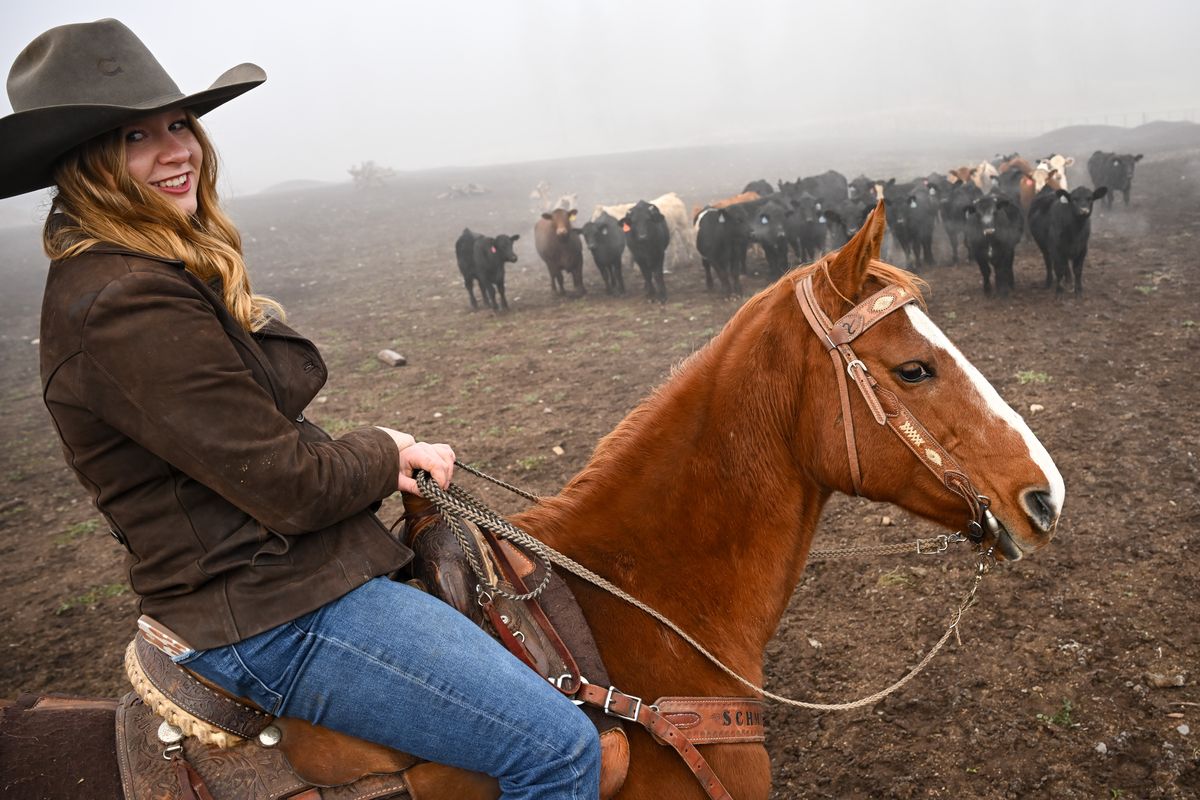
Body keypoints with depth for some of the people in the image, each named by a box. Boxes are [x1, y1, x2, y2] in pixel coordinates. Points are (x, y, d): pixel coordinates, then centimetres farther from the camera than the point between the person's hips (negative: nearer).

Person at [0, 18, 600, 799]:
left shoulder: (167, 268, 10)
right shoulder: (127, 303, -23)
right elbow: (290, 488, -22)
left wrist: (378, 452, 1)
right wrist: (388, 456, -3)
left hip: (288, 564, 11)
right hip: (271, 616, -11)